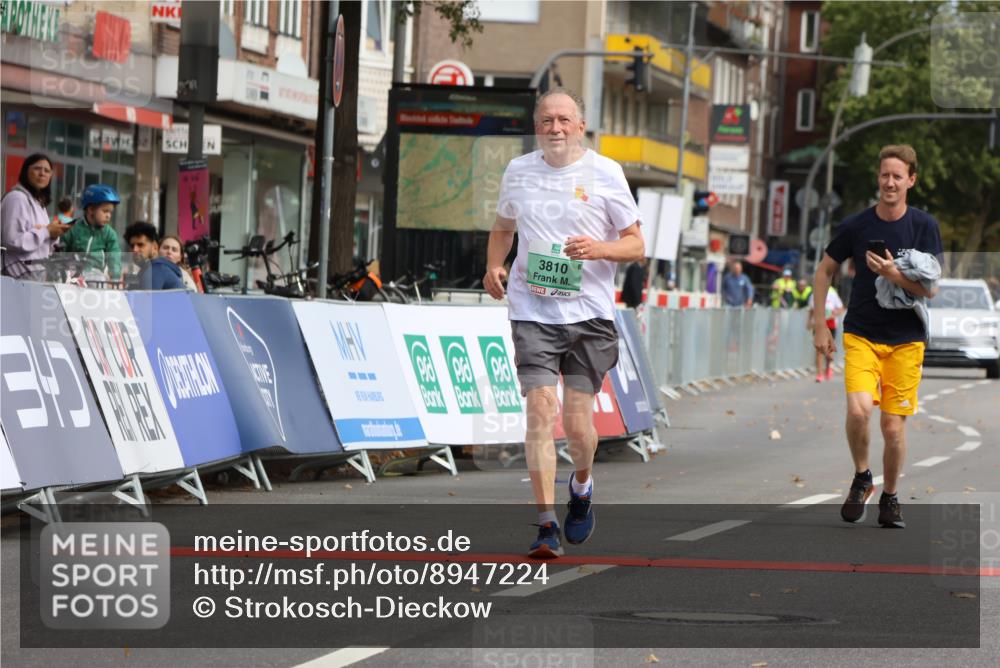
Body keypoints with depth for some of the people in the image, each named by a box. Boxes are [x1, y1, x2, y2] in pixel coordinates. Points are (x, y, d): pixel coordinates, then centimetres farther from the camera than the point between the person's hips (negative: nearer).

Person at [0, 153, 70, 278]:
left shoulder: (38, 202, 19)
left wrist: (54, 234, 2)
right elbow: (12, 241, -21)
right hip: (22, 271, -9)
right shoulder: (17, 198, -11)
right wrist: (47, 232, -15)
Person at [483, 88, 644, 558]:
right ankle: (547, 525, -12)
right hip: (532, 312, 1)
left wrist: (599, 248, -17)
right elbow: (503, 228, 25)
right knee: (541, 412, -13)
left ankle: (582, 487, 35)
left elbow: (636, 245, 3)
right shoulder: (518, 172, 8)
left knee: (577, 423, 1)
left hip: (589, 312, -1)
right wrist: (493, 268, 5)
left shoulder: (605, 174, 0)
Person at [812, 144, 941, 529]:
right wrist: (820, 325, 7)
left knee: (893, 425, 0)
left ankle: (889, 497, 23)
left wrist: (894, 275, -22)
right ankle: (861, 479, 4)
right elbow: (825, 270, 12)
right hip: (861, 335, 0)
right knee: (859, 410, -22)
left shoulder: (924, 226, -3)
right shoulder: (857, 226, -1)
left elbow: (931, 289, -5)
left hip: (906, 339, 0)